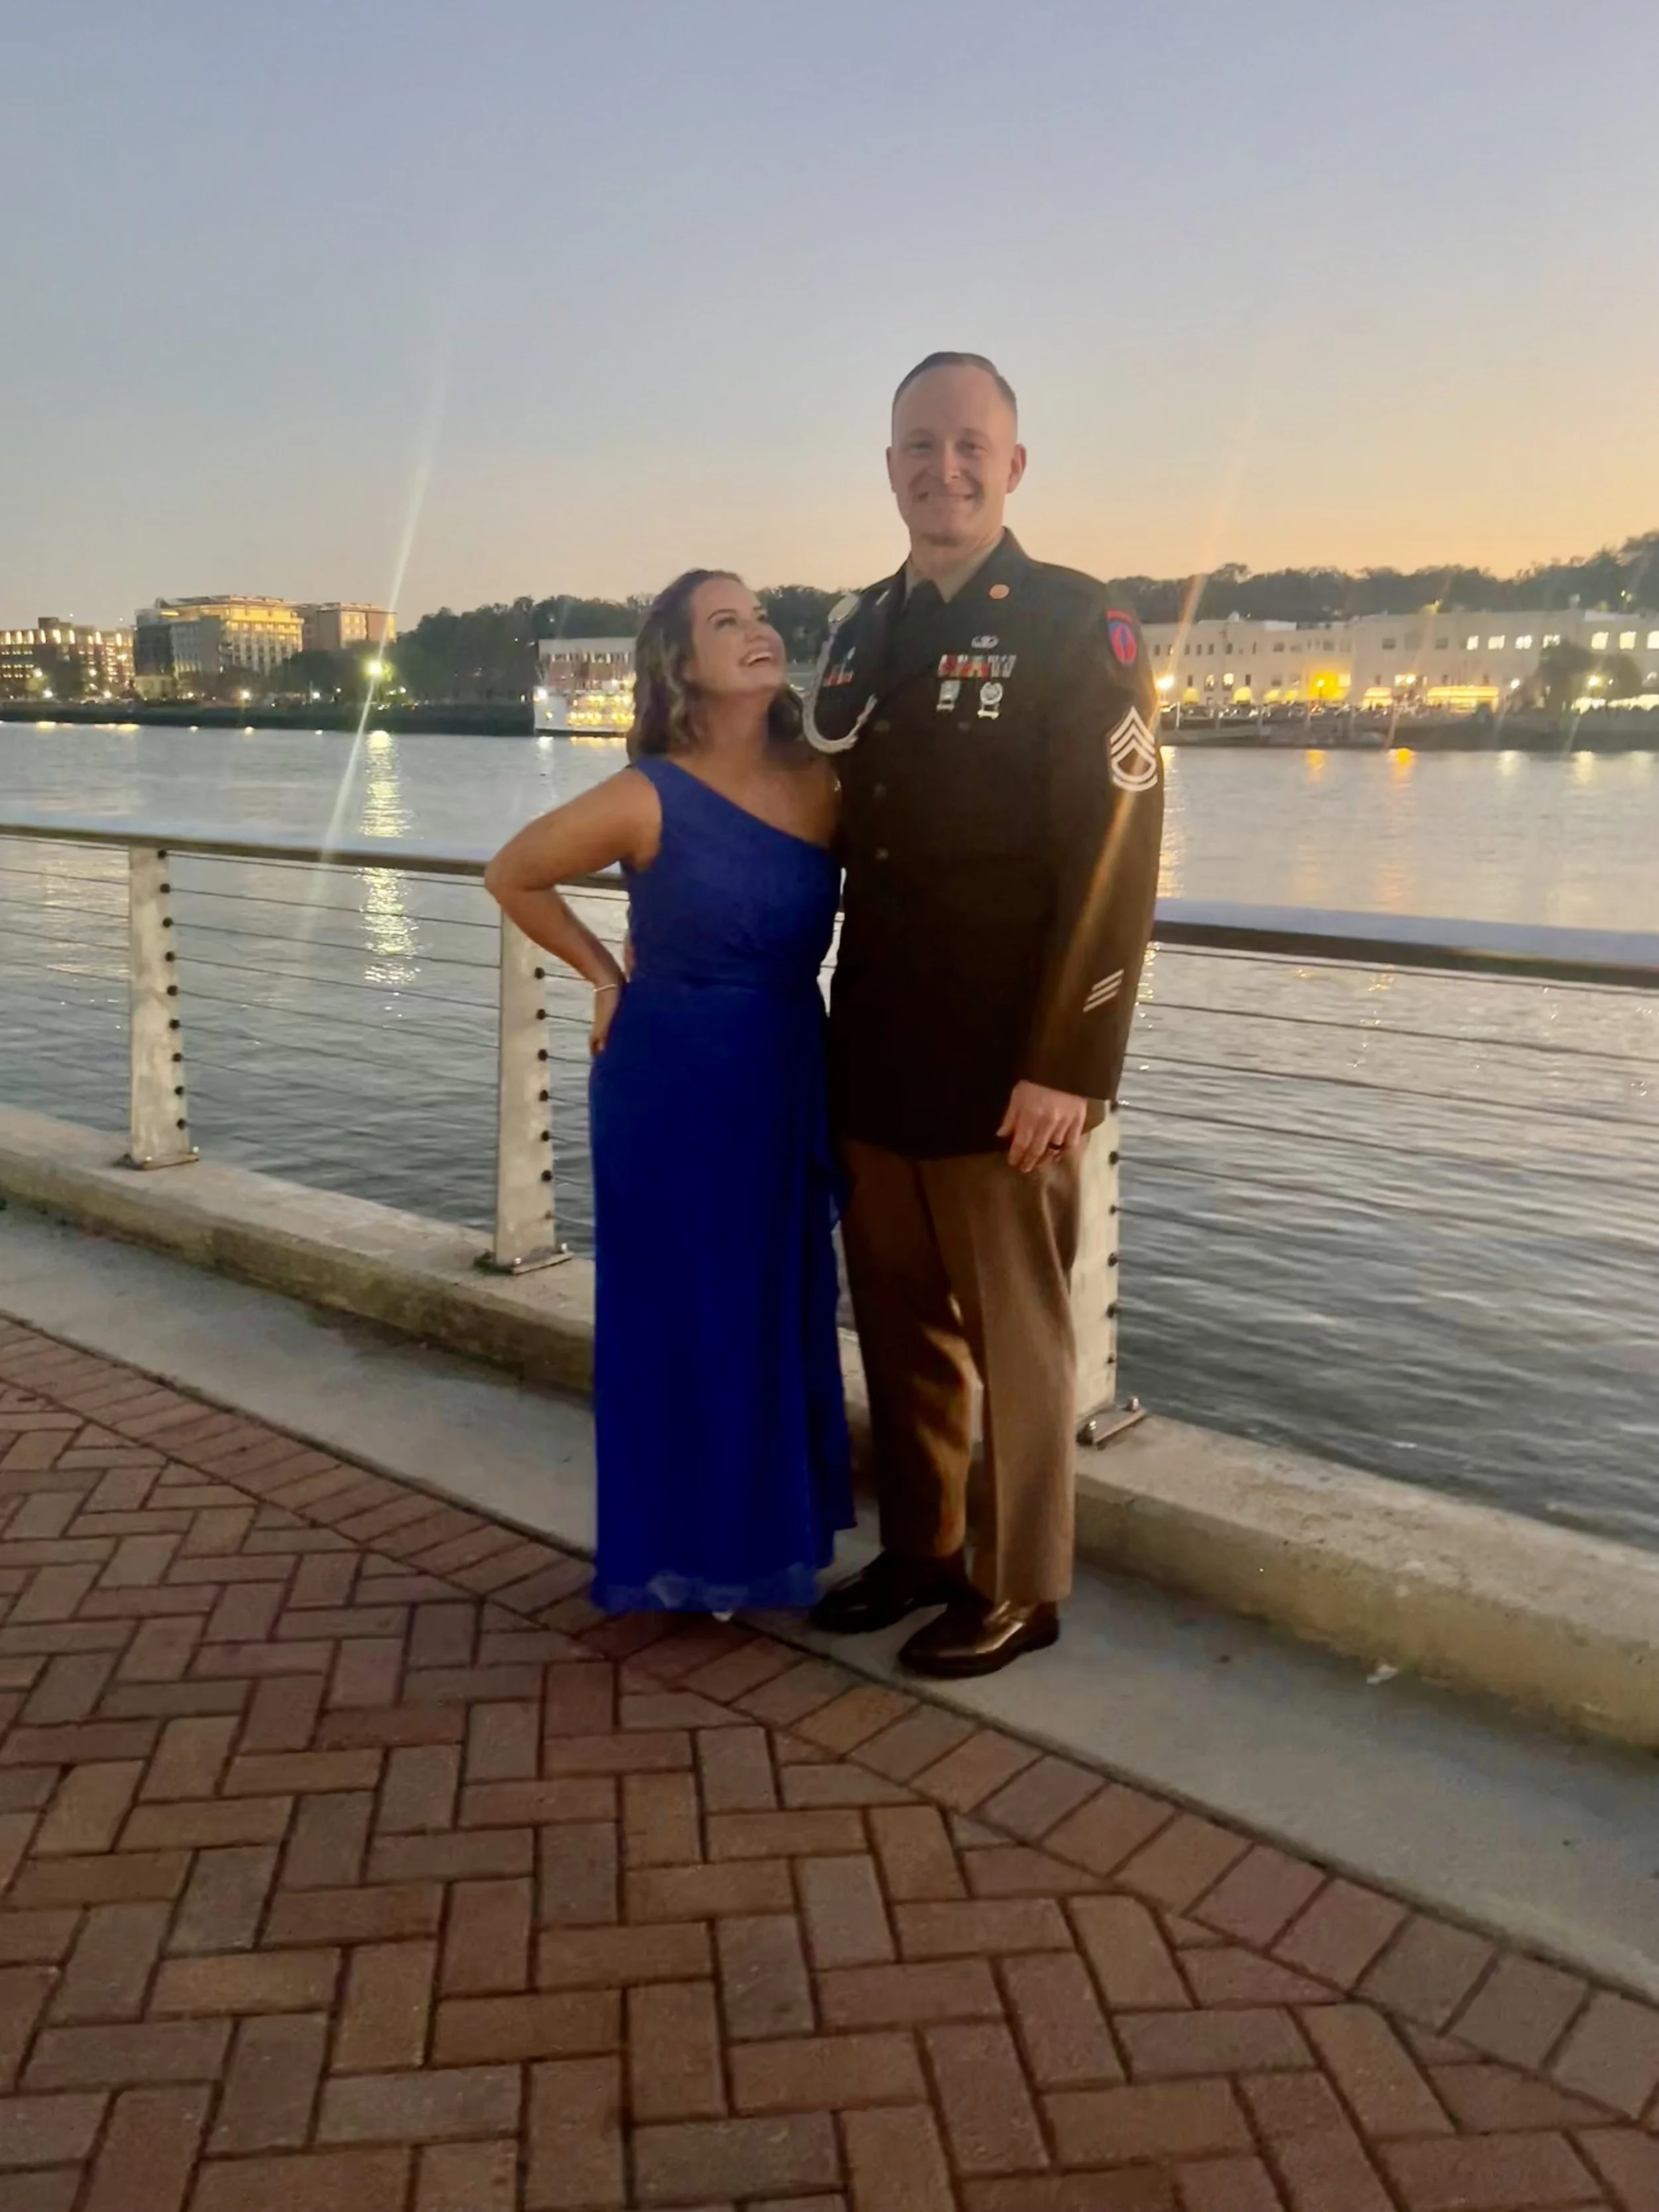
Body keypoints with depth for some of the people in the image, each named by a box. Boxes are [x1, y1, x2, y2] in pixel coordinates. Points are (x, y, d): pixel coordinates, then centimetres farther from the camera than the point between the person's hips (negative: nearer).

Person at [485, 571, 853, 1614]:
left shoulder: (824, 786, -5)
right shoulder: (648, 799, -15)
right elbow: (513, 875, -1)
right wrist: (608, 977, 0)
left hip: (791, 1078, 4)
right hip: (673, 1083, -4)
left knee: (783, 1312, 13)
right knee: (683, 1316, 7)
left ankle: (773, 1529, 32)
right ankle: (689, 1550, 24)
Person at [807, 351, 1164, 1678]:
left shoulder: (1075, 626, -6)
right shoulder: (862, 631, 13)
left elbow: (1116, 858, -12)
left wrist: (1067, 1068, -17)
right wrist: (839, 1026, 13)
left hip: (1002, 1073, -6)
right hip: (874, 1063, 6)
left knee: (1014, 1339, 6)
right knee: (900, 1326, 15)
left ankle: (1019, 1590, 23)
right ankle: (917, 1550, 33)